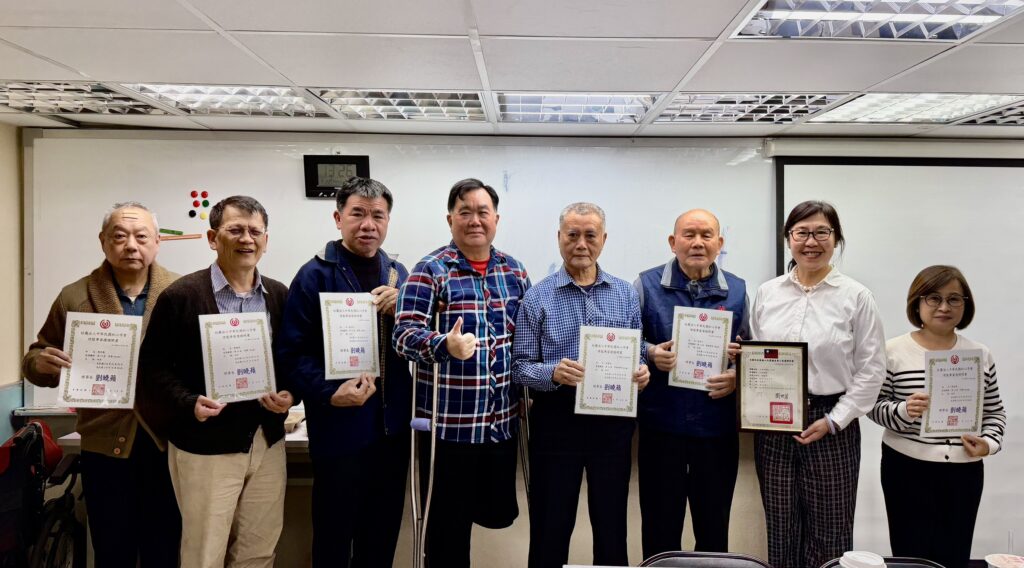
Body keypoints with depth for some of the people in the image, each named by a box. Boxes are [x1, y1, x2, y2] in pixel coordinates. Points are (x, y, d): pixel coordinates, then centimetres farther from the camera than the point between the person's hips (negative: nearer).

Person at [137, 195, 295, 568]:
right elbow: (153, 367, -5)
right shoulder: (181, 296, -6)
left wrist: (289, 395, -7)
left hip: (268, 443, 4)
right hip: (205, 446, -4)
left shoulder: (280, 296, 6)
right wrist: (189, 403, -20)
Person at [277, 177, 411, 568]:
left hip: (392, 426, 5)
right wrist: (329, 393, -25)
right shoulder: (315, 276, -8)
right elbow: (293, 351, -12)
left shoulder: (397, 273, 8)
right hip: (339, 427, -5)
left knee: (383, 535, 19)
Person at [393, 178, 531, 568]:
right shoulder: (430, 271, -7)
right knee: (448, 524, 7)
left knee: (500, 512, 15)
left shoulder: (514, 271, 9)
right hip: (448, 421, -4)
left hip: (503, 418, 5)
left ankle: (472, 506, 46)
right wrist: (445, 345, -34)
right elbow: (405, 333, -16)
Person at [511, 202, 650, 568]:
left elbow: (639, 355, 10)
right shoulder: (537, 298, -2)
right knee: (550, 528, 8)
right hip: (556, 420, -2)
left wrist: (641, 372, -12)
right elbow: (520, 367, -4)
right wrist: (553, 373, -23)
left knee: (612, 525, 13)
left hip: (613, 420, 2)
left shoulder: (625, 294, 7)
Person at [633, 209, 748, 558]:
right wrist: (651, 354, -18)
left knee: (714, 532, 16)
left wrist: (738, 377, -10)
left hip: (718, 427, 2)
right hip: (661, 424, -1)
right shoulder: (647, 285, -1)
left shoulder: (738, 291, 4)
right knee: (660, 532, 11)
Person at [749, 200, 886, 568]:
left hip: (831, 426, -3)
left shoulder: (856, 297, -3)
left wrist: (833, 421, -11)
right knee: (780, 530, 12)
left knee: (828, 532, 6)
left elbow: (871, 370, -4)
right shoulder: (766, 293, 7)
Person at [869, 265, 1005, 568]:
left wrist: (989, 442, -6)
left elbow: (995, 412, 12)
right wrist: (904, 411, -21)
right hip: (907, 469, -3)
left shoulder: (980, 354, 6)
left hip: (964, 472, 3)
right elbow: (875, 406, -2)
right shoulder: (894, 351, -5)